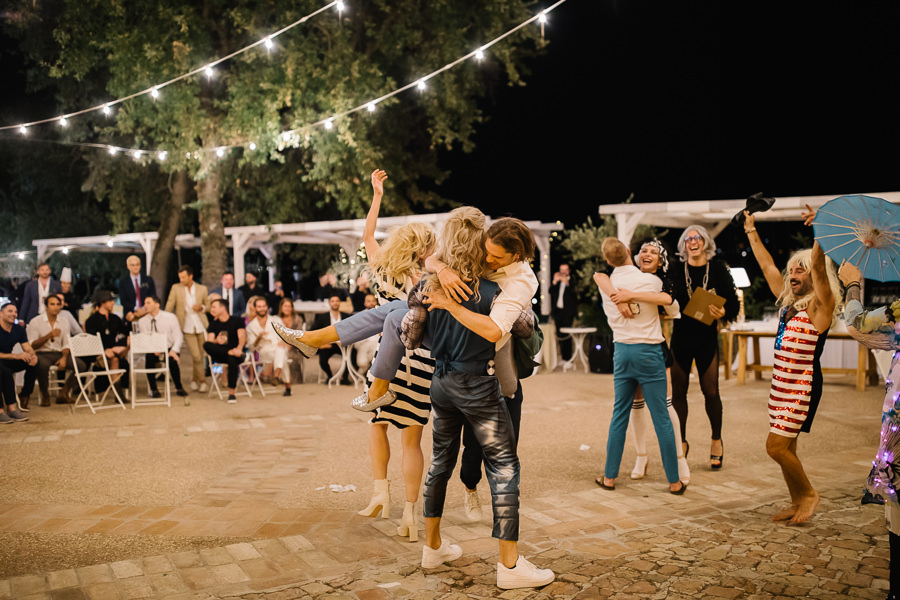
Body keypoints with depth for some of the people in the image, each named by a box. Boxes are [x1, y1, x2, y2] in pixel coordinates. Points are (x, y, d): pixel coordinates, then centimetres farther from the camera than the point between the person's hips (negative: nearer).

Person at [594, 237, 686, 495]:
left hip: (622, 351, 3)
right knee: (661, 418, 2)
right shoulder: (651, 281, -9)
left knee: (619, 415, 12)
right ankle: (674, 481, 10)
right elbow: (667, 303, 11)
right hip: (649, 351, -3)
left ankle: (610, 477, 17)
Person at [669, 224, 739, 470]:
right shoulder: (676, 271, 1)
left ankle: (716, 440, 21)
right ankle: (681, 441, 19)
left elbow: (734, 304, -3)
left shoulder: (717, 269, -1)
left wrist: (722, 313, -21)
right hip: (681, 338, 1)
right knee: (678, 391, 4)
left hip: (707, 338, -1)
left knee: (710, 390, 0)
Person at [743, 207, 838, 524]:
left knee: (776, 446, -9)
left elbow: (818, 268, -26)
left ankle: (808, 493, 11)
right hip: (781, 385, 8)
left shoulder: (819, 305, -9)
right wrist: (751, 231, 23)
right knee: (785, 448, 12)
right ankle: (797, 503, 25)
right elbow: (767, 265, 19)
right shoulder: (788, 302, 12)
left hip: (802, 387, -8)